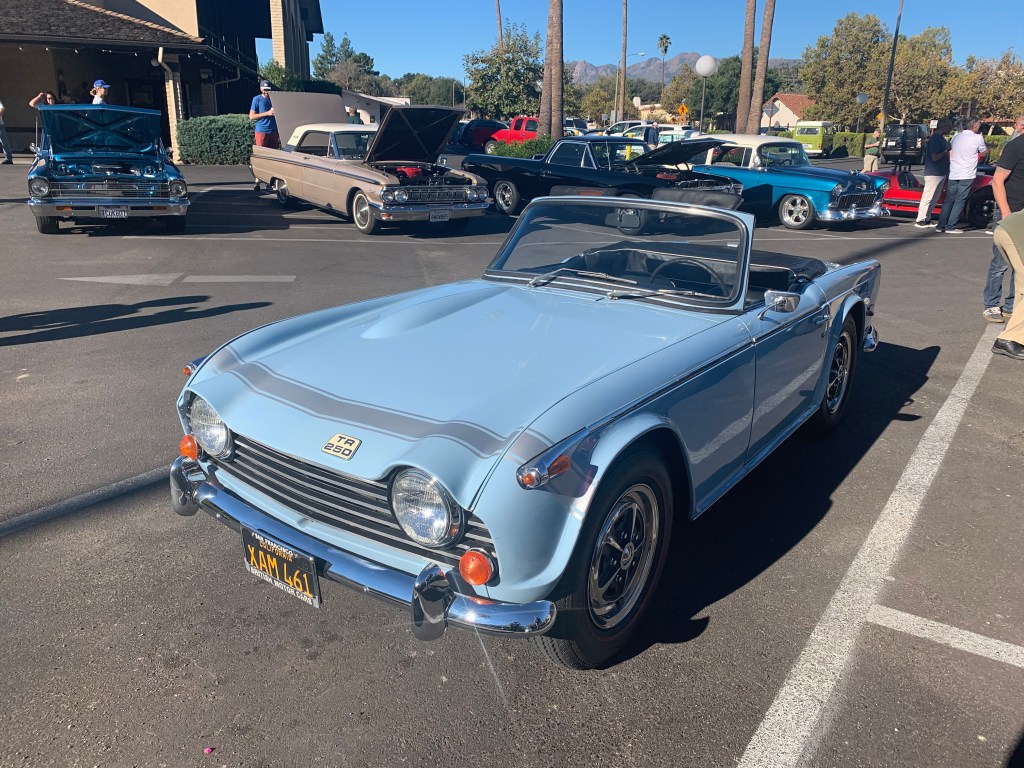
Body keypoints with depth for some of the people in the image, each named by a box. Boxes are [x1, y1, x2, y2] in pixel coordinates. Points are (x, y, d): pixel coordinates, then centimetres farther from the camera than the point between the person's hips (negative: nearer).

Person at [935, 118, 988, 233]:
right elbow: (983, 153, 9)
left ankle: (941, 226, 6)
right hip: (967, 175, -5)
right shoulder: (977, 138, -6)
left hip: (953, 175, 5)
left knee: (949, 200, 10)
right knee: (959, 201, -3)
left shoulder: (956, 137, 10)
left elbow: (950, 154, 15)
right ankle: (950, 227, -6)